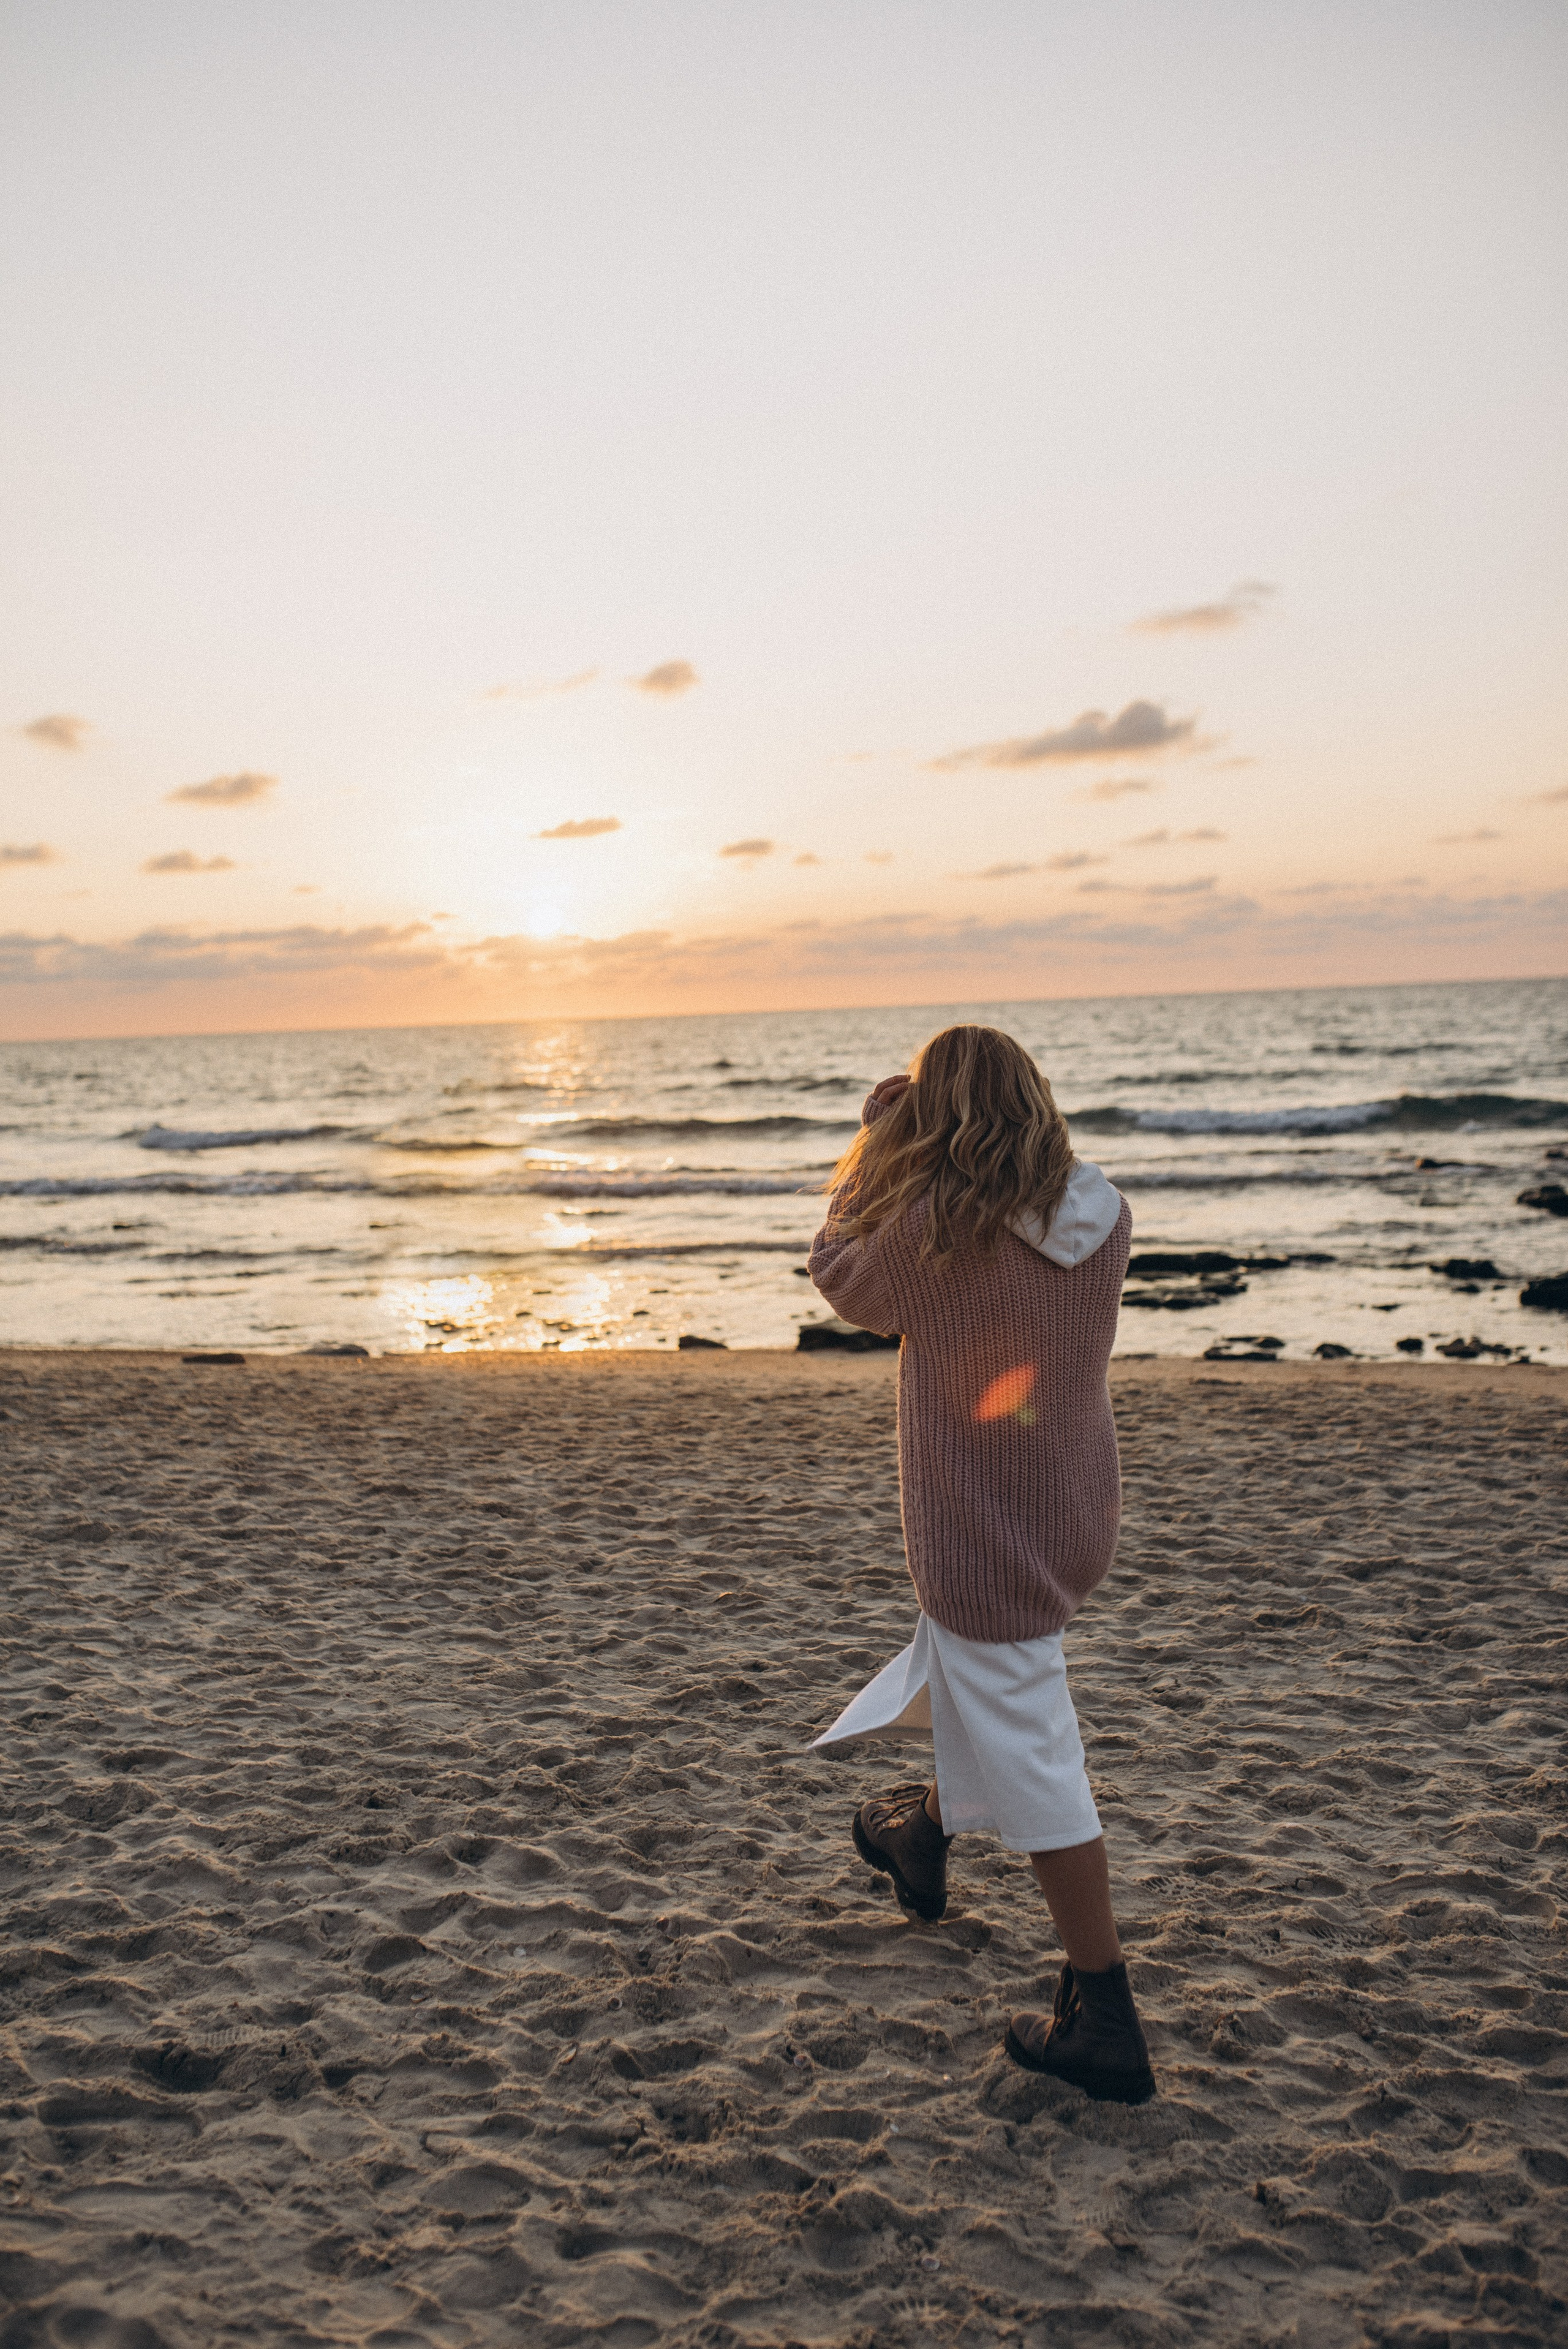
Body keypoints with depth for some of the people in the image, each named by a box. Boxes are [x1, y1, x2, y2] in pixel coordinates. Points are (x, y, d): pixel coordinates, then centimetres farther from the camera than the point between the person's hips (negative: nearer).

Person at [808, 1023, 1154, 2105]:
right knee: (969, 1662, 32)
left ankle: (1107, 2025, 14)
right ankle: (929, 1833, 56)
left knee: (1034, 1764, 4)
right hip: (1076, 1516, 7)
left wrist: (877, 1143, 1)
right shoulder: (1101, 1213, -7)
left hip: (983, 1533, -7)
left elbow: (842, 1278, -5)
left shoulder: (935, 1228, -25)